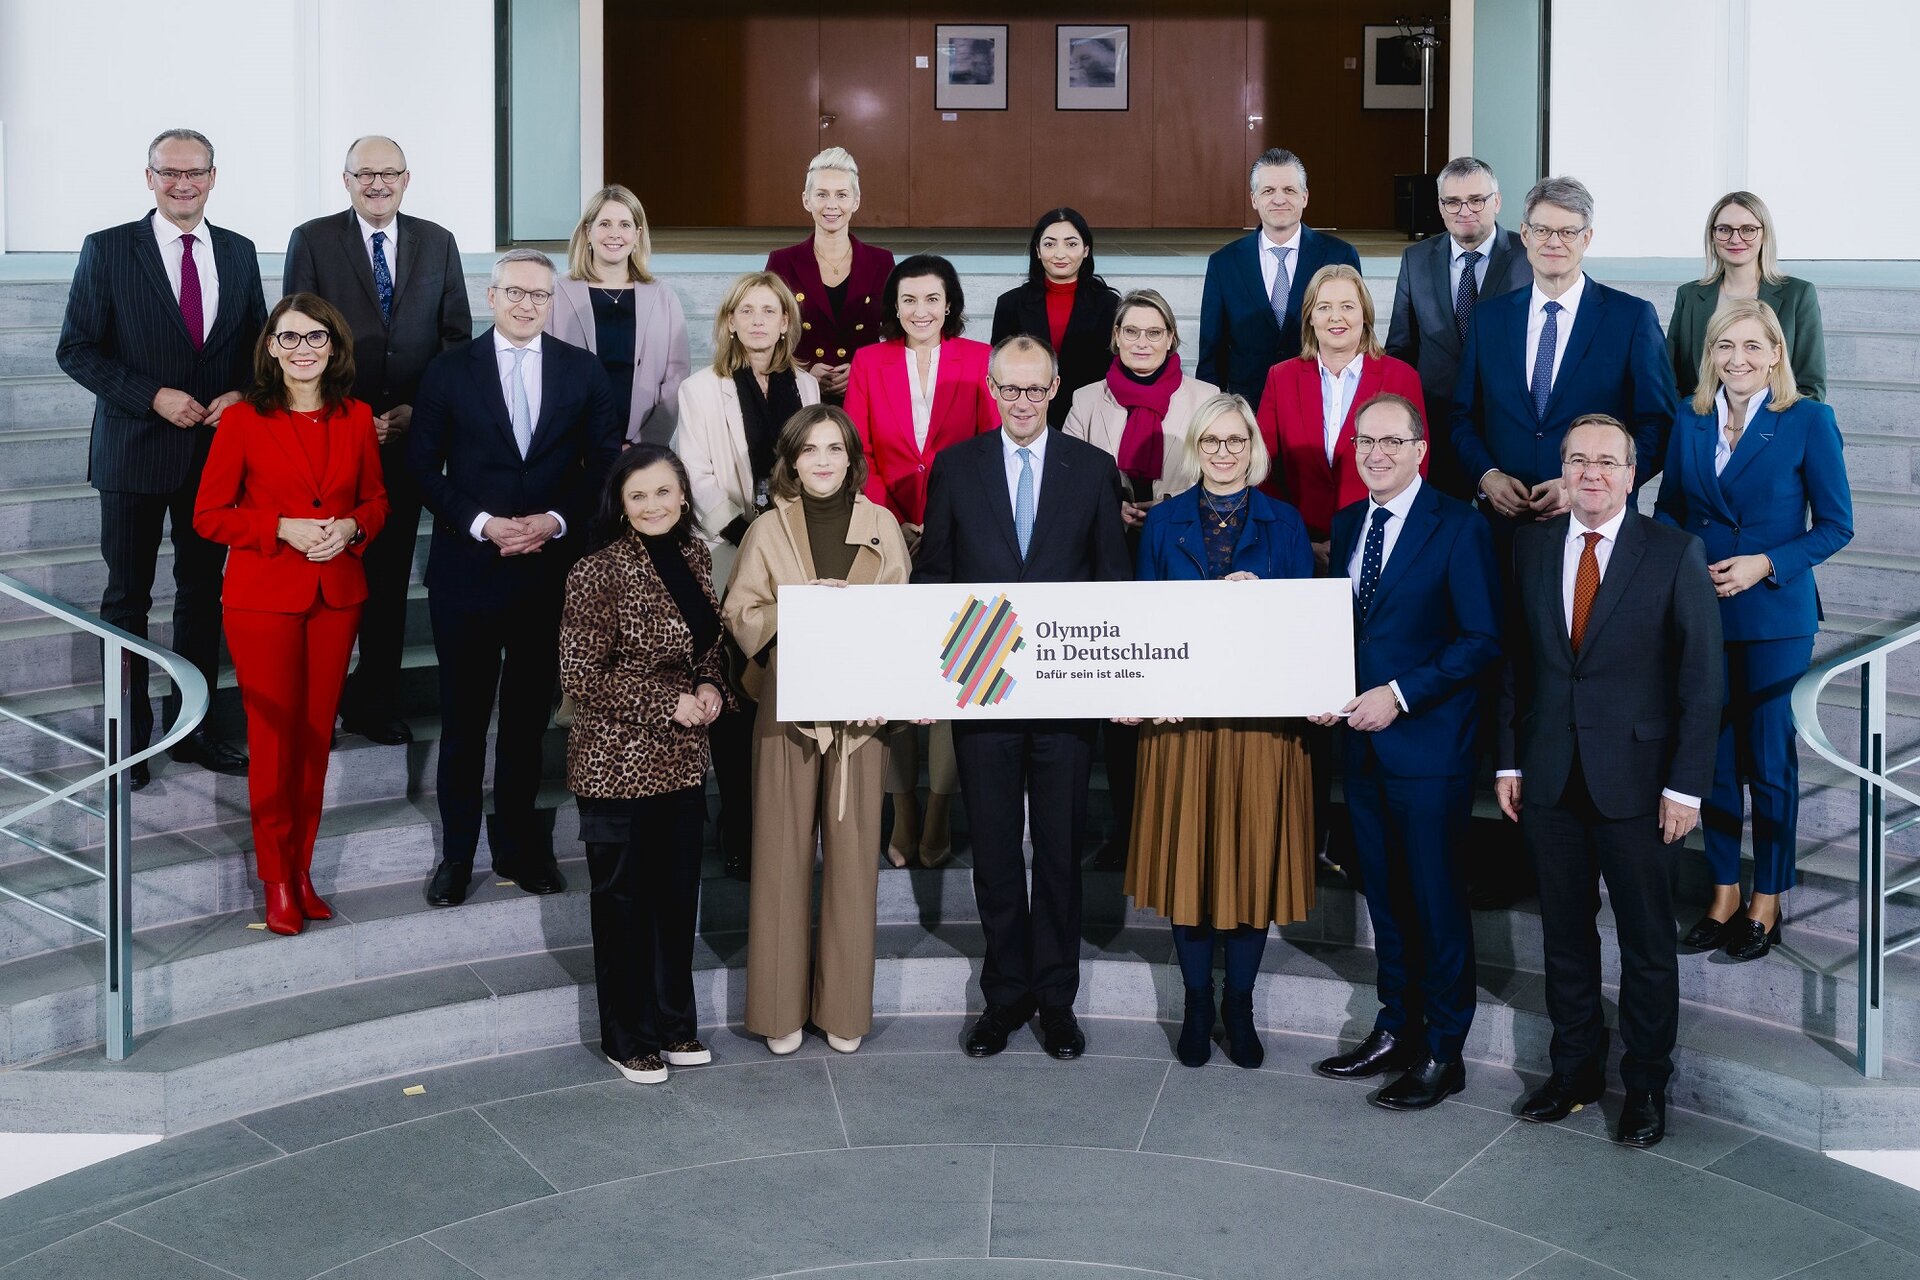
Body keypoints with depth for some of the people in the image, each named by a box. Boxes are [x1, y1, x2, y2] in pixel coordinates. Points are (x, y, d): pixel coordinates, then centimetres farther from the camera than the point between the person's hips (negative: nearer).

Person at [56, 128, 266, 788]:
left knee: (203, 592, 12)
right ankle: (129, 737, 17)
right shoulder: (108, 249, -6)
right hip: (135, 452, -3)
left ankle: (191, 727, 25)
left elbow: (259, 342, 12)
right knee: (127, 597, 6)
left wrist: (242, 393, -9)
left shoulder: (239, 253, 6)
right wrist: (153, 397, -17)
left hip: (217, 447, 4)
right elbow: (76, 349, -7)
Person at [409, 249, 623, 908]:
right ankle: (457, 852, 17)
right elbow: (425, 464, 0)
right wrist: (481, 523, -12)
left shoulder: (582, 370, 5)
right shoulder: (449, 370, 2)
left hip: (551, 566, 1)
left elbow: (604, 459, 4)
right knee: (463, 718, 6)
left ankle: (521, 845, 22)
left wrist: (555, 520, -10)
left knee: (531, 716, 10)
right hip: (467, 568, -1)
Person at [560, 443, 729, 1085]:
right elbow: (581, 676, -15)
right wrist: (668, 704, -17)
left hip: (684, 758, 6)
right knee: (623, 900, 6)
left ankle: (674, 1023, 29)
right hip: (619, 762, -6)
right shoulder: (598, 574, -15)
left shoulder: (694, 555, 5)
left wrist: (712, 685, -2)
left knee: (678, 893, 14)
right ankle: (627, 1038, 20)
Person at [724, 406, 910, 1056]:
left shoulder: (881, 525, 4)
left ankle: (844, 1007, 15)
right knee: (782, 856, 2)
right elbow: (740, 614, 1)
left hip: (859, 712, 1)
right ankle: (781, 1008, 13)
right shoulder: (769, 530, 2)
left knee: (853, 855, 4)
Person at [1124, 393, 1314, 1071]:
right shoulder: (1164, 522, 8)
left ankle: (1240, 1004, 17)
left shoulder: (1283, 523, 6)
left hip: (1262, 713, 0)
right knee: (1187, 855, 3)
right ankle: (1197, 1003, 17)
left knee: (1254, 856, 3)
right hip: (1183, 711, 0)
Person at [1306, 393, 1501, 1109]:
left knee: (1437, 901, 2)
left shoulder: (1458, 529, -9)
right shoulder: (1347, 523, 12)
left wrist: (1400, 694, -18)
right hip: (1363, 741, 7)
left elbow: (1484, 640, -13)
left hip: (1429, 746, -6)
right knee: (1384, 896, 15)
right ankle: (1395, 1029, 26)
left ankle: (1441, 1052, 12)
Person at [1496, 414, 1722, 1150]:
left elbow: (1702, 678, -6)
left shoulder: (1674, 553, -6)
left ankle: (1646, 1083, 22)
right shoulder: (1530, 547, 5)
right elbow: (1513, 661, 7)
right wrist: (1509, 761, 3)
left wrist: (1686, 785, -10)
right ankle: (1575, 1068, 27)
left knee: (1647, 942, 7)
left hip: (1638, 779, -3)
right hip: (1551, 779, 3)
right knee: (1564, 933, 13)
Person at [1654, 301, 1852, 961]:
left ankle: (1766, 903, 16)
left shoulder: (1808, 421, -7)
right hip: (1699, 614, 4)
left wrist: (1764, 564, -16)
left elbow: (1835, 524, -5)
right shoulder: (1690, 419, 5)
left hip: (1774, 616, -3)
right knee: (1713, 757, 9)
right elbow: (1668, 508, 11)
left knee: (1769, 762, 3)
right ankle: (1723, 894, 22)